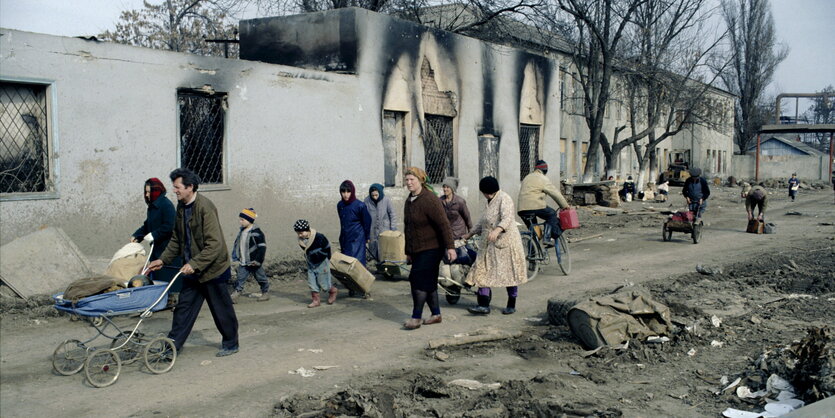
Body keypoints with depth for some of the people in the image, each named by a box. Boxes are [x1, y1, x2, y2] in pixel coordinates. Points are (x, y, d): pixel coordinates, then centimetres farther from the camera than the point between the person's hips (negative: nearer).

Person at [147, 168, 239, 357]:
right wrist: (163, 260, 8)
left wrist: (195, 264, -27)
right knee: (184, 307, 10)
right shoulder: (181, 207, 6)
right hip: (191, 270, 8)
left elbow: (214, 244, -25)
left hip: (212, 269, -8)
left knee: (221, 309, 6)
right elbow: (176, 240, 17)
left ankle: (230, 344, 22)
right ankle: (173, 344, 18)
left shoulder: (205, 207, -21)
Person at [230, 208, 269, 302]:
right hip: (243, 263, 6)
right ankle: (235, 294, 0)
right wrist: (236, 257, 17)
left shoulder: (256, 232, -17)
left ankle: (266, 293, 25)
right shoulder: (241, 231, 7)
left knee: (261, 278, 10)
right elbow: (237, 244, 19)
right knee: (240, 279, 0)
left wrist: (258, 260, -19)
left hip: (253, 262, -6)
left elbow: (262, 247, -17)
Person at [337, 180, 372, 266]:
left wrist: (366, 237, 7)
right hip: (344, 239, 5)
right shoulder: (340, 205, 3)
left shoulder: (360, 205, -12)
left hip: (357, 240, -5)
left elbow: (367, 222, -1)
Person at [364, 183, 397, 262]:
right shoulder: (367, 201, -5)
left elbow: (393, 215, -1)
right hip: (372, 231, 2)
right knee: (373, 250, 6)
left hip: (385, 230, -2)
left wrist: (393, 229, -3)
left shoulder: (386, 200, -9)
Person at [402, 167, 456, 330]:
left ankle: (416, 318, -5)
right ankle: (436, 314, 22)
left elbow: (444, 224, -20)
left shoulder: (429, 200, -17)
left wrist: (450, 247, -24)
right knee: (428, 282, 12)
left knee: (419, 281, -11)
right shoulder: (409, 200, 11)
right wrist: (408, 251, 21)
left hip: (430, 250, -9)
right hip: (417, 250, 9)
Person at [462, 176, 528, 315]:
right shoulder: (490, 201, 19)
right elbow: (483, 222, 31)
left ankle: (511, 305, 13)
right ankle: (484, 305, -4)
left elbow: (507, 218, -26)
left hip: (506, 241, -9)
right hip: (490, 244, 9)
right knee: (483, 272, -2)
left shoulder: (504, 198, -9)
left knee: (509, 273, 1)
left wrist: (497, 230, -42)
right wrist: (470, 234, 34)